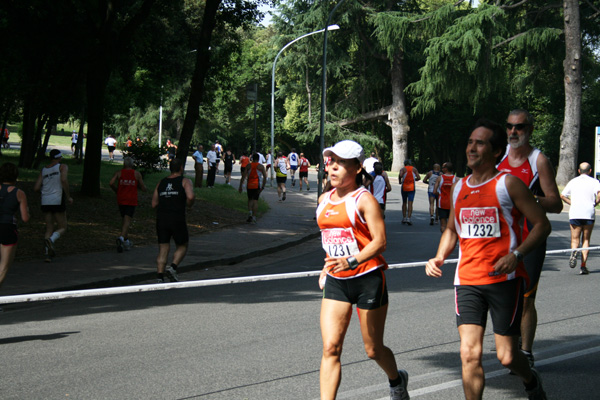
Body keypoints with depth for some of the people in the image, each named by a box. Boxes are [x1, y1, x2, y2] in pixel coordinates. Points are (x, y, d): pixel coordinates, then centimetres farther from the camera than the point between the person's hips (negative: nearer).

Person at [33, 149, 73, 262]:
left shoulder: (43, 170, 12)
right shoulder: (63, 167, 0)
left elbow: (36, 188, 6)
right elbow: (64, 180, -19)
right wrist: (68, 197, -11)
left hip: (45, 202, 4)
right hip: (58, 201, -4)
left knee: (49, 228, 12)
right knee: (62, 228, 7)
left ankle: (48, 254, 2)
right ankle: (51, 240, -24)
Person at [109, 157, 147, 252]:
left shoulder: (119, 173, 4)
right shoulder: (137, 174, 2)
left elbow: (111, 183, -11)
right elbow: (143, 189, 2)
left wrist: (116, 190, 7)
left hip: (121, 200, 2)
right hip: (131, 201, -2)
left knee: (124, 220, 19)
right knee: (127, 221, -9)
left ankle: (126, 241, 21)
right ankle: (121, 238, -32)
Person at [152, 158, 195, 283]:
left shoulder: (161, 183, 13)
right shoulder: (185, 181, 1)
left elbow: (154, 204, 11)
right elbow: (190, 197, -17)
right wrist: (189, 205, 3)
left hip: (161, 220, 4)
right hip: (177, 220, -4)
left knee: (163, 250, 7)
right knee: (182, 247, 15)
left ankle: (159, 278, -3)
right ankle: (172, 267, -7)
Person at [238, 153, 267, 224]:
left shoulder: (248, 166, 5)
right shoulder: (261, 166, 3)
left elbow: (243, 176, 0)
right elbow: (265, 177, -5)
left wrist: (240, 186, 2)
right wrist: (263, 186, -1)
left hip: (249, 185, 1)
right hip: (257, 186, -1)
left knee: (250, 199, 17)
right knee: (255, 201, 1)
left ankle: (250, 213, -3)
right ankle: (254, 217, -6)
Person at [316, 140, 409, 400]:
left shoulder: (364, 199, -10)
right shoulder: (324, 200, 10)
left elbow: (379, 242, -18)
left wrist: (351, 261, -31)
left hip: (368, 279, -5)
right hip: (336, 281, 5)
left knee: (373, 350, 9)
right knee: (330, 348, -9)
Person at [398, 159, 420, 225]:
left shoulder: (403, 169, 1)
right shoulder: (414, 169, 5)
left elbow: (400, 175, -19)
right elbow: (418, 177, -2)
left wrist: (400, 181, -2)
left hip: (404, 187, 0)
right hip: (412, 187, 0)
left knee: (404, 203, 14)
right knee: (410, 203, -4)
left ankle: (404, 218, 14)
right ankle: (408, 218, -15)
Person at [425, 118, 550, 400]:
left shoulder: (508, 184, -5)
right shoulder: (459, 188, 10)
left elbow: (542, 225, -5)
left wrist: (516, 255, -19)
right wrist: (439, 258, 6)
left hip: (505, 279, -4)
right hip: (467, 280, 4)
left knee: (507, 356, 3)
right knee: (470, 353, -9)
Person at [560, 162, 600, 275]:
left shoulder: (573, 181, 11)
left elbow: (562, 195, 10)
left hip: (574, 214, 1)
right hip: (589, 214, -1)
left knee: (575, 239, 6)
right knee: (586, 240, 9)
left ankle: (574, 251, -29)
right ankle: (583, 266, 1)